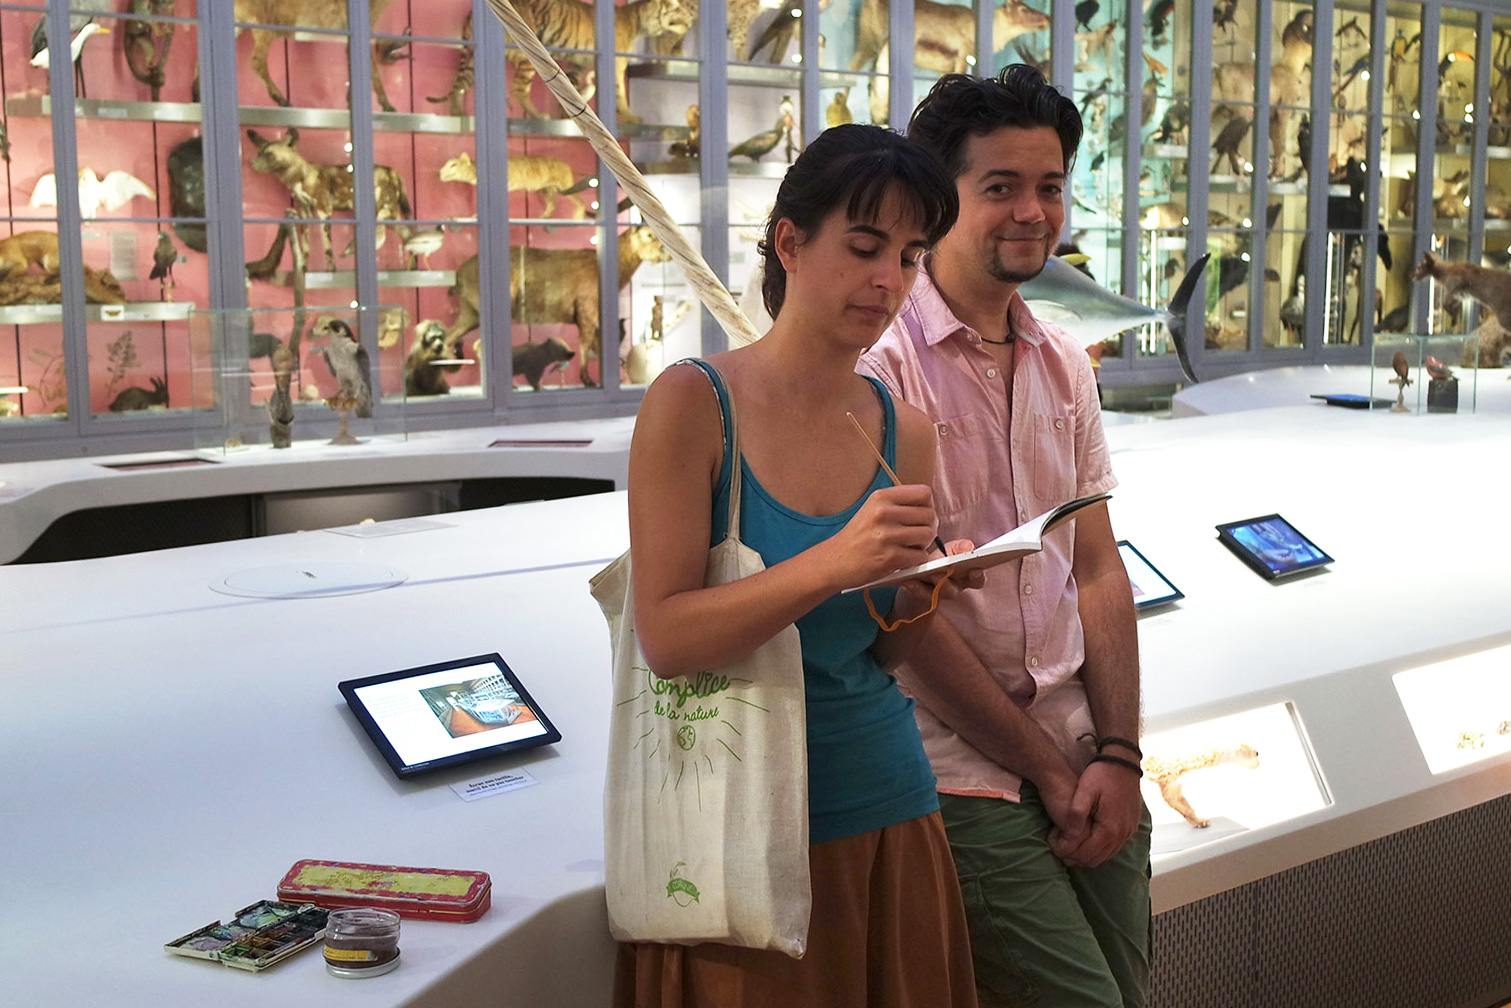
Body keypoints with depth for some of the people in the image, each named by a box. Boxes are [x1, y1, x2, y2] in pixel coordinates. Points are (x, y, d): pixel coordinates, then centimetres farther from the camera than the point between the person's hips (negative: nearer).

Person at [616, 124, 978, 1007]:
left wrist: (917, 595, -12)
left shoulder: (905, 431, 3)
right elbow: (666, 638, -18)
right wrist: (835, 563, -29)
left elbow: (878, 653, 9)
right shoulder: (693, 404, -12)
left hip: (886, 810, 5)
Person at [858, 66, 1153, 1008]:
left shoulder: (1063, 364, 11)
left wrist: (1118, 755, -2)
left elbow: (1098, 569, 10)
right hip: (962, 780, -6)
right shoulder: (879, 365, -11)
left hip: (1086, 767, 6)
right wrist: (1047, 768, -9)